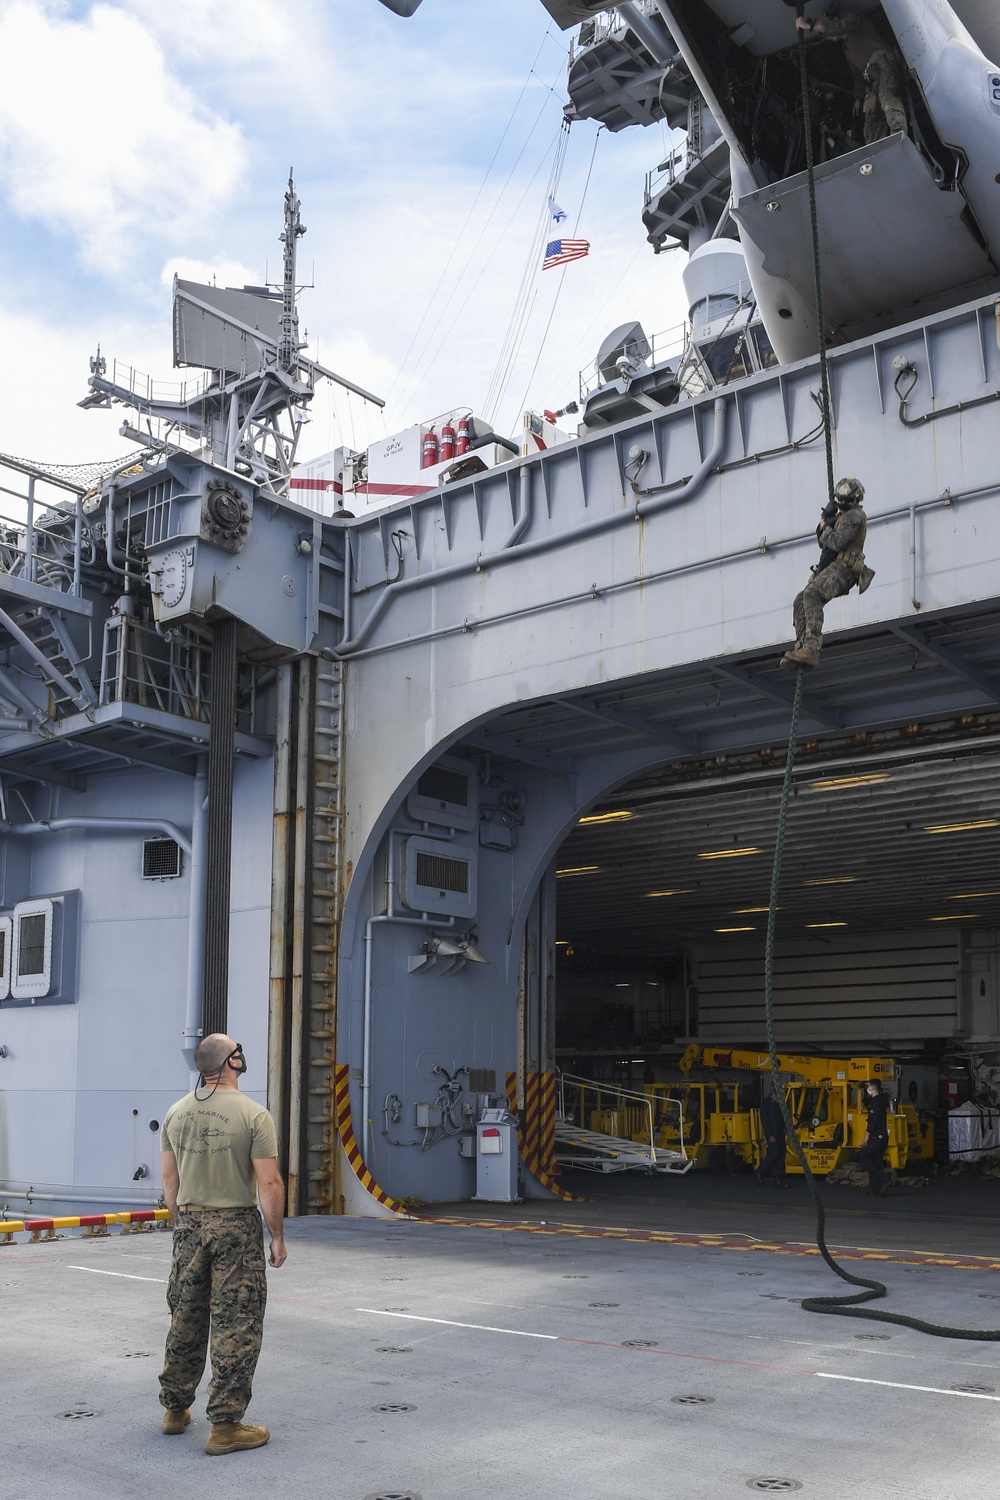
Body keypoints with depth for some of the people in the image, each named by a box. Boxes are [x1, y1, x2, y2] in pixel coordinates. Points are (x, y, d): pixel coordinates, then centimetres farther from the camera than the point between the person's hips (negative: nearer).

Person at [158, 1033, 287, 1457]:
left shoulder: (177, 1113, 4)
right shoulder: (254, 1115, -13)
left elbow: (169, 1180, 10)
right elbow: (269, 1184, -14)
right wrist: (277, 1236, -4)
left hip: (189, 1225, 6)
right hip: (236, 1227, -6)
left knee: (186, 1320, 18)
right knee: (236, 1326, 0)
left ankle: (175, 1409, 30)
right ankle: (225, 1426, 2)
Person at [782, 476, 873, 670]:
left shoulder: (854, 515, -5)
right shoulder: (843, 516, 28)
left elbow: (836, 542, -17)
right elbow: (823, 543, 27)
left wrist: (825, 528, 3)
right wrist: (826, 521, 12)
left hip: (842, 568, -10)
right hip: (833, 568, 10)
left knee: (811, 595, -30)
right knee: (800, 601, -1)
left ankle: (811, 650, -41)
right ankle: (801, 649, -11)